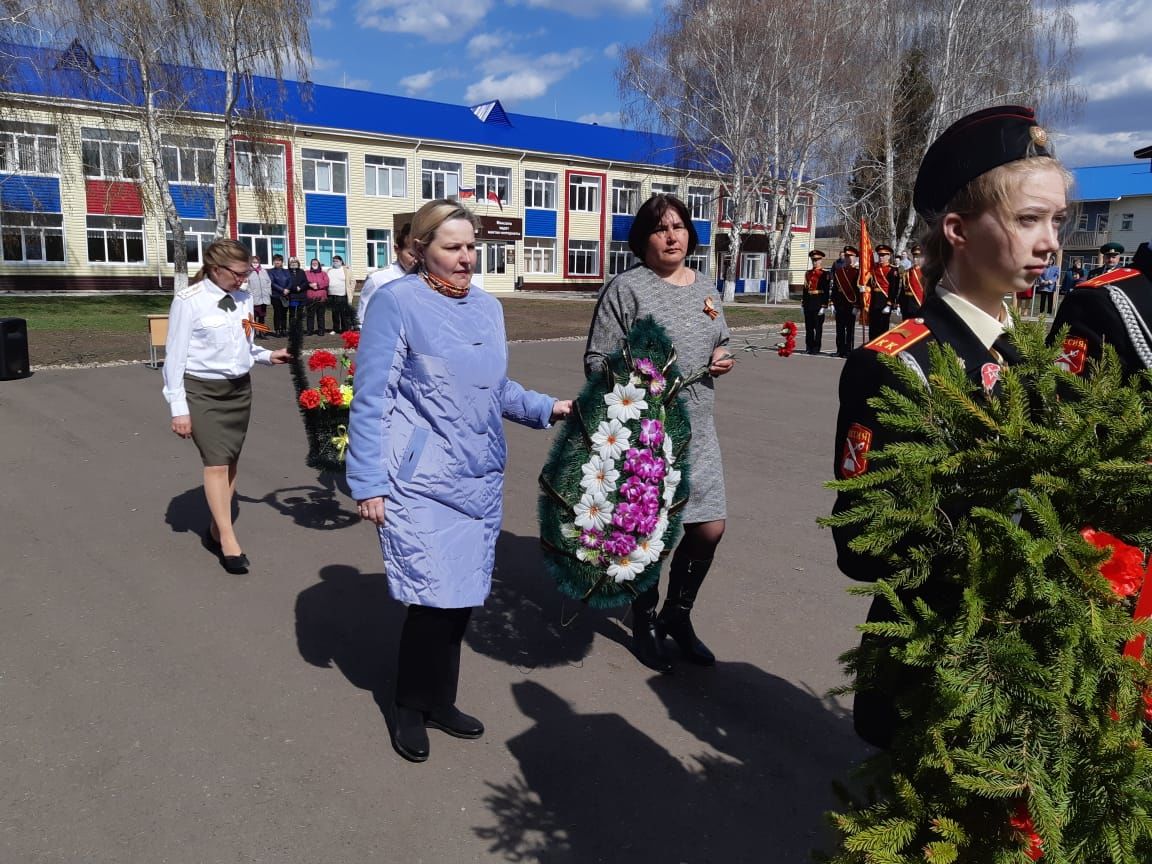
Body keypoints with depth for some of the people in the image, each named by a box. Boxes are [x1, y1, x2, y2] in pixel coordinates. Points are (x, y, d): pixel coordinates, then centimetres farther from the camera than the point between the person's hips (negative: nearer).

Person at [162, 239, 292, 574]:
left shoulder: (243, 299, 2)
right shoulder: (188, 301, -12)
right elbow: (175, 356, -10)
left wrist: (268, 356, -3)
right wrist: (178, 408, -12)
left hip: (239, 388, 5)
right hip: (202, 391, -5)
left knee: (230, 461, 9)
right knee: (215, 462, -8)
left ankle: (216, 530, 23)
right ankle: (229, 540, -1)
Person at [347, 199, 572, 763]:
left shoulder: (487, 307, 10)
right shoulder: (396, 303, -9)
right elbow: (371, 400, -10)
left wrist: (547, 409, 4)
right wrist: (368, 484, -13)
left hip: (479, 480, 6)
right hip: (422, 483, -6)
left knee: (462, 595, 12)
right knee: (434, 598, -4)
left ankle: (439, 702, 32)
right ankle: (411, 709, 21)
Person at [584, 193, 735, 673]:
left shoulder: (704, 290, 13)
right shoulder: (626, 288, -7)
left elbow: (718, 345, 27)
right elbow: (595, 362, -9)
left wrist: (722, 360, 5)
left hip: (696, 432, 6)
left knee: (709, 529, 8)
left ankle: (677, 615, 32)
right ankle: (644, 622, 30)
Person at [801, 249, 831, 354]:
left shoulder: (825, 274, -3)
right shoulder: (808, 273, 15)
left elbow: (826, 291, -8)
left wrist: (824, 306, -15)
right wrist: (803, 304, 12)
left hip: (818, 303, -6)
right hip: (808, 303, 6)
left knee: (818, 327, -1)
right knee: (808, 327, 8)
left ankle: (816, 348, 3)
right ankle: (809, 347, 16)